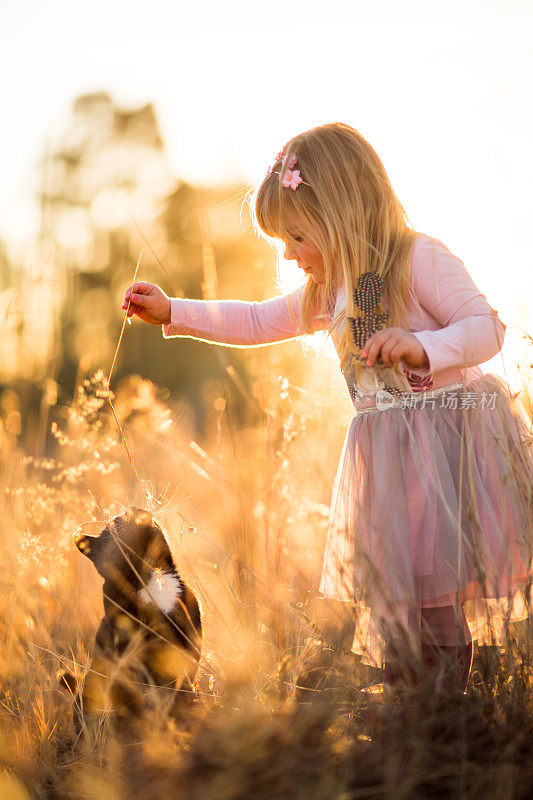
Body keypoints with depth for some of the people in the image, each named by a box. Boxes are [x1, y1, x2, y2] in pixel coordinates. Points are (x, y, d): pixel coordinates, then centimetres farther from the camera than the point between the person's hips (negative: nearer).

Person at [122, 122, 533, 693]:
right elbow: (259, 322, 23)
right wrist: (173, 312, 18)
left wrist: (422, 347, -33)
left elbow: (487, 328, -16)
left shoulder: (418, 259, -11)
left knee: (437, 603, -7)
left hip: (446, 438, -7)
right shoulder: (329, 291, 13)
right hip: (384, 452, 8)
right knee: (389, 594, 10)